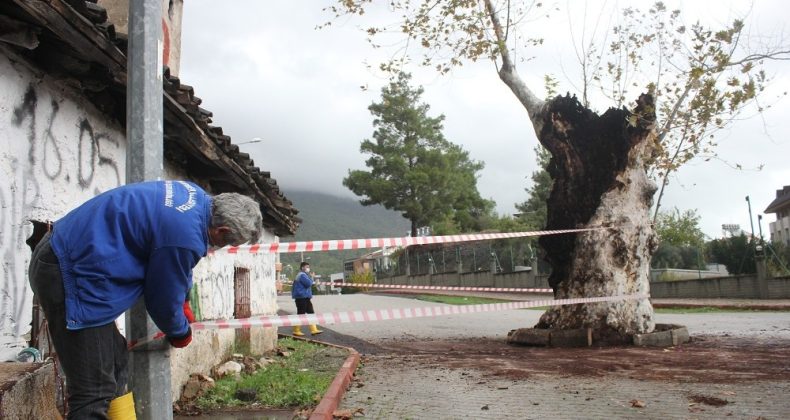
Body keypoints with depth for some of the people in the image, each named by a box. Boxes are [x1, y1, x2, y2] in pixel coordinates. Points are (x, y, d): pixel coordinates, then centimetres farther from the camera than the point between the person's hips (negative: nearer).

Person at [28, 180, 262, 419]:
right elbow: (163, 299, -9)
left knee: (115, 363, 19)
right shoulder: (185, 236, -25)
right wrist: (181, 333, 11)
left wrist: (183, 303, 27)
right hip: (72, 275, -11)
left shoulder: (197, 197, 3)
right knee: (95, 392, -8)